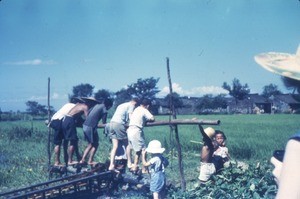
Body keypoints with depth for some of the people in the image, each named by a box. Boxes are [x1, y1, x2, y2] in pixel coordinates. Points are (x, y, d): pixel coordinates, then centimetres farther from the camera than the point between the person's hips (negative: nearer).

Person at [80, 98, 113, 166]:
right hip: (91, 127, -8)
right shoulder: (104, 109, -6)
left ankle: (83, 159, 15)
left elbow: (88, 113, 17)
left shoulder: (97, 105, 17)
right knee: (95, 144, 7)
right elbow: (104, 123, -4)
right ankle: (90, 161, 6)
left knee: (90, 144, 19)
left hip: (85, 125, 8)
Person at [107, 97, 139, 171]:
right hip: (119, 124, -7)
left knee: (115, 146, 4)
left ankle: (111, 165, -4)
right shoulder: (131, 105, 5)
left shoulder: (121, 105, 29)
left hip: (112, 123, 7)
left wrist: (126, 124, 17)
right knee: (127, 144, 7)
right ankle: (130, 163, 10)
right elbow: (130, 117, -8)